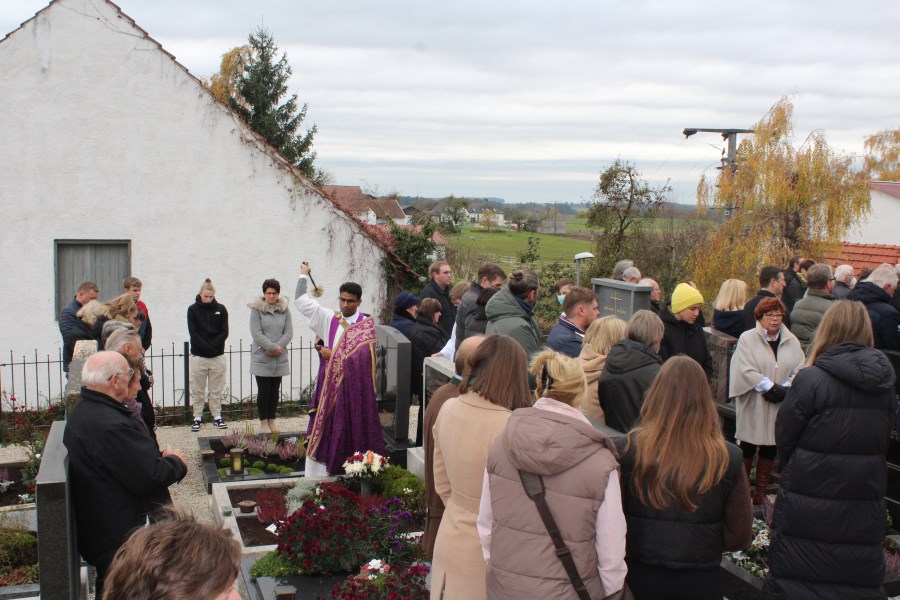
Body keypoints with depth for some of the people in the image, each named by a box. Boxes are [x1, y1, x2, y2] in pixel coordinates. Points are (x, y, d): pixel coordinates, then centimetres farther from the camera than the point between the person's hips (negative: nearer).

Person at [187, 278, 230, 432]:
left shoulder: (220, 309, 5)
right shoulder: (193, 310, 1)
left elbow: (224, 332, 1)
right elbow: (193, 333, -6)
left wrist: (213, 346, -13)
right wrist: (207, 348, -15)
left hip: (217, 356, 1)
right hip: (198, 356, -1)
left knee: (217, 390, 6)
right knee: (197, 390, 4)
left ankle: (217, 416, 14)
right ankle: (197, 418, 11)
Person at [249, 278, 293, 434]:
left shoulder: (284, 309, 4)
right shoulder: (257, 310, -5)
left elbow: (289, 332, 0)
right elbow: (256, 333, -12)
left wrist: (278, 347, -13)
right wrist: (272, 347, -17)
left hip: (280, 358, 3)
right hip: (261, 357, -3)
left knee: (275, 390, 10)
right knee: (263, 390, 1)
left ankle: (271, 420, 19)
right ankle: (263, 422, 10)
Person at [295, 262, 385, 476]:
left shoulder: (366, 324, -2)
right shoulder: (329, 319, 8)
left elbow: (362, 355, -13)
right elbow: (301, 301, 9)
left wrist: (333, 355, -7)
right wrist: (303, 275, 15)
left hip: (355, 386, -3)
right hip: (331, 385, 3)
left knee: (353, 429, 1)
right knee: (328, 428, 2)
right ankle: (322, 472, 6)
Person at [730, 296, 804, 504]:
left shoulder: (792, 342, 8)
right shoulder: (747, 339, -3)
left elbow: (800, 371, -1)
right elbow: (746, 370, -13)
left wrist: (784, 390, -16)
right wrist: (771, 387, -17)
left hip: (780, 407, 3)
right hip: (753, 407, -3)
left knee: (770, 450, 10)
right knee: (747, 448, 4)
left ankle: (760, 493, 22)